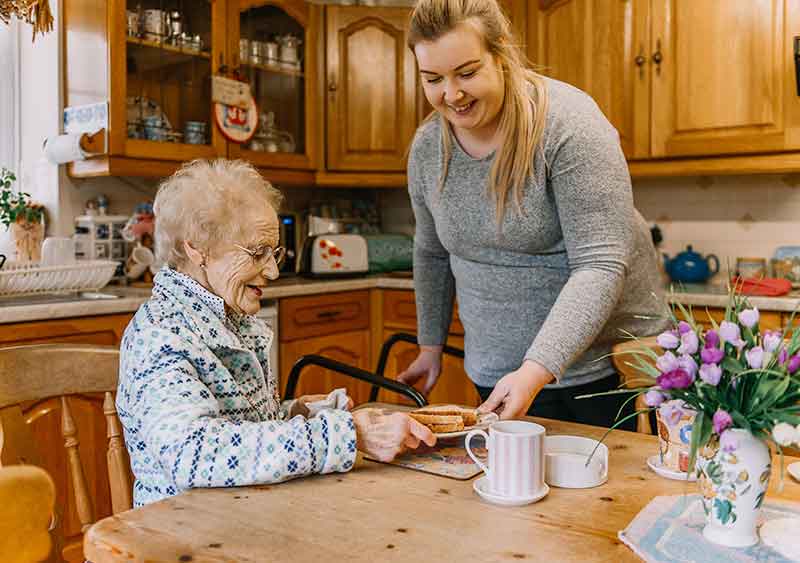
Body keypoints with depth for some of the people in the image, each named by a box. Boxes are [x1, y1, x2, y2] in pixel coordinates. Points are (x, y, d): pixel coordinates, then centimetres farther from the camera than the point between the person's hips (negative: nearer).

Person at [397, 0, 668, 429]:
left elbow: (600, 266, -25)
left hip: (604, 361, -4)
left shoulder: (568, 124, -20)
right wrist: (431, 346, 16)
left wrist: (537, 370, -33)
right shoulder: (426, 147, -2)